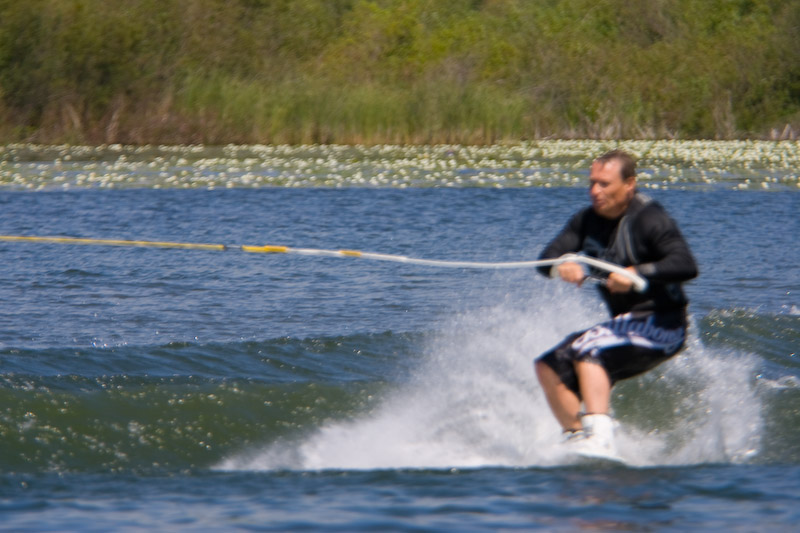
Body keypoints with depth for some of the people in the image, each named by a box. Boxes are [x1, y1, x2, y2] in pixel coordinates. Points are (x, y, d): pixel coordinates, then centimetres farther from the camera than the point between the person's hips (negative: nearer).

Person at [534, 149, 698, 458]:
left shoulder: (648, 220, -15)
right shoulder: (588, 220, 6)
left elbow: (686, 266, -28)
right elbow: (547, 258, -3)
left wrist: (637, 273, -40)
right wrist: (562, 267, -26)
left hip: (661, 326, -8)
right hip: (626, 324, 8)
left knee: (587, 349, -28)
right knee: (550, 366, 0)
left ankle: (600, 439, -40)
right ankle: (576, 439, 4)